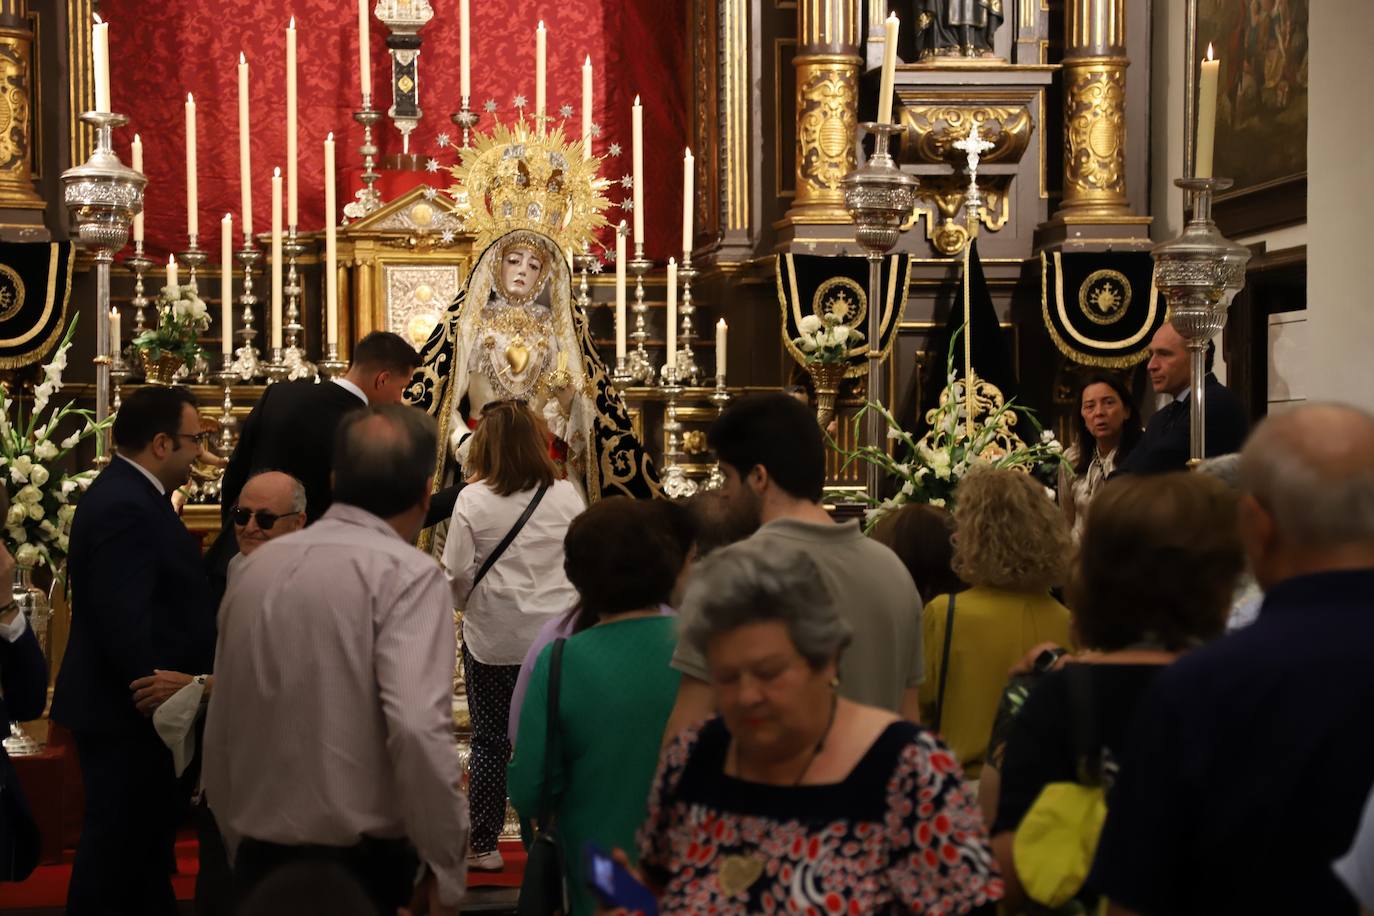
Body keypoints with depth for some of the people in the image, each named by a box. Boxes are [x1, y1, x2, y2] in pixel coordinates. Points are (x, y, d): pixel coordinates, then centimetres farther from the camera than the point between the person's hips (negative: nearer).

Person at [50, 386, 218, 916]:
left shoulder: (127, 495, 11)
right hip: (126, 716, -10)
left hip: (129, 708, 10)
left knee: (142, 844, 18)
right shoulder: (125, 509, -22)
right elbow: (127, 627, -27)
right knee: (119, 852, 0)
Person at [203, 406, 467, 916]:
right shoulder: (407, 574, -11)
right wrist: (446, 871, -13)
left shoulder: (256, 568, 7)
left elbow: (219, 739, 12)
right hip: (362, 872, -6)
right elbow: (419, 727, -24)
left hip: (257, 862, 6)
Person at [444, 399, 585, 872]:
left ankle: (483, 845, 14)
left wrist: (467, 603, 13)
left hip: (492, 637, -1)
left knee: (490, 741, 8)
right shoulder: (566, 495, -3)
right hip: (555, 634, 2)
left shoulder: (473, 499, -9)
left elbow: (457, 571, -8)